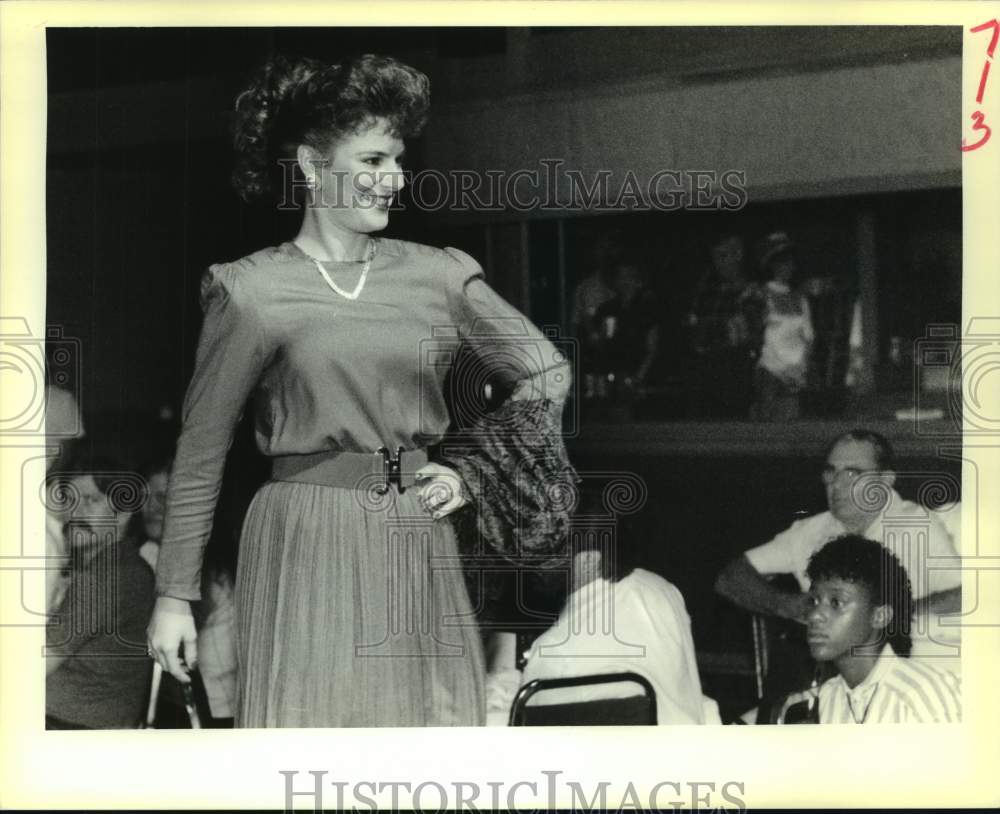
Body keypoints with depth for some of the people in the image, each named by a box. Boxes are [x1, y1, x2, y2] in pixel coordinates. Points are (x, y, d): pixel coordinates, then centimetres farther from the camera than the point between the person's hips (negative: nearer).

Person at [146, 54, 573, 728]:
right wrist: (174, 595, 0)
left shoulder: (439, 276, 6)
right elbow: (202, 448, 1)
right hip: (306, 543, -3)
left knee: (432, 715, 6)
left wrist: (471, 475, 4)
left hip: (419, 545, 3)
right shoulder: (254, 291, -2)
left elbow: (547, 374, 13)